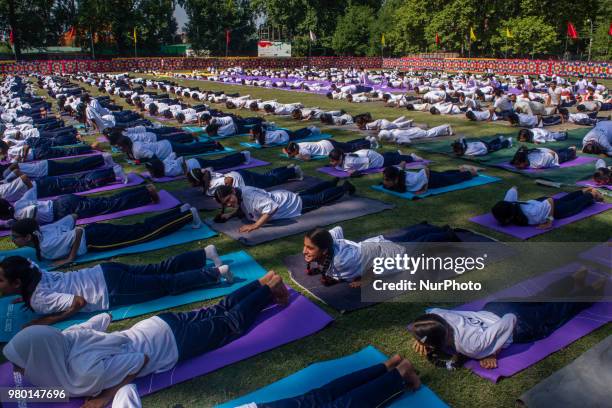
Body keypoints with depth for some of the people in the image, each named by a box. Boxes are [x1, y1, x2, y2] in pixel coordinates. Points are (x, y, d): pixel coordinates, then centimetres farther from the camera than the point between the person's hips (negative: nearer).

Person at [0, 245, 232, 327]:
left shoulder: (38, 298, -17)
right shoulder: (35, 275, 7)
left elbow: (79, 302, -24)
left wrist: (47, 320, -14)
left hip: (112, 290, -8)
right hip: (106, 273, 8)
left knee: (169, 284, -3)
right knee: (164, 270, 12)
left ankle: (217, 273, -2)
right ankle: (206, 253, 16)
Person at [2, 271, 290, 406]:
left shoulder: (86, 373, -32)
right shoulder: (66, 338, -9)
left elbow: (140, 360, -25)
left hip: (174, 343, -6)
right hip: (162, 326, 6)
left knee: (232, 324, 15)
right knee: (217, 311, 22)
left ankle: (270, 288, 27)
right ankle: (265, 282, 32)